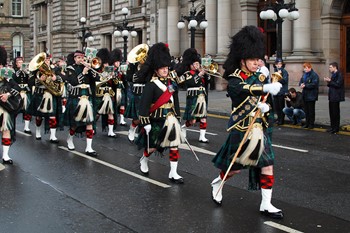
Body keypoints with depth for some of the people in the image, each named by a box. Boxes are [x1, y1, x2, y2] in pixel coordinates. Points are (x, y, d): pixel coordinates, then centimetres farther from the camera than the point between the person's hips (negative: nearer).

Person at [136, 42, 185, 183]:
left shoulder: (171, 82, 6)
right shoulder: (151, 84, -12)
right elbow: (144, 104, -15)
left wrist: (177, 117, 12)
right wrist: (146, 123, -18)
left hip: (170, 119, 5)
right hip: (157, 119, -5)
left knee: (174, 145, -1)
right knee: (152, 146, 9)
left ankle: (173, 173, 6)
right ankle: (144, 160, 41)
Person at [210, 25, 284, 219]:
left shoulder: (260, 77, 10)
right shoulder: (234, 79, -10)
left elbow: (268, 101, 11)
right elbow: (244, 90, -33)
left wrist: (265, 105, -14)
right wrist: (267, 87, -49)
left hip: (261, 128, 6)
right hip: (241, 128, -5)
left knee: (267, 163, -1)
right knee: (236, 165, 4)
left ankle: (266, 205, 6)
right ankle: (217, 183, 35)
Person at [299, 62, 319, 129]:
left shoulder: (314, 75, -13)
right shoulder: (304, 74, 13)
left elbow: (314, 84, -22)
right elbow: (301, 81, 15)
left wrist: (305, 85, -21)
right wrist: (301, 84, -8)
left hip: (311, 96, -8)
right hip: (305, 95, 8)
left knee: (311, 110, 0)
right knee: (306, 110, 13)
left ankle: (311, 124, 8)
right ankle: (307, 123, 21)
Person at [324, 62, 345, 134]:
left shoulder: (339, 75, -13)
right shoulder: (333, 74, 16)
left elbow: (338, 85, -21)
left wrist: (330, 81, -18)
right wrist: (328, 82, 2)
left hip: (336, 97, -9)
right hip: (331, 97, 9)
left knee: (335, 112, -4)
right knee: (332, 112, 12)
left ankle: (336, 128, 3)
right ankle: (332, 127, 20)